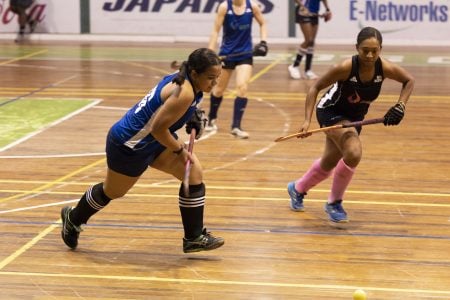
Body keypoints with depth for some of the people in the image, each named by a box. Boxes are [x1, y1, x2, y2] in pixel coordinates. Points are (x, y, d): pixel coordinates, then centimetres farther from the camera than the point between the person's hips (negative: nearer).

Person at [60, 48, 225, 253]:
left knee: (194, 173, -4)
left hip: (153, 141, 9)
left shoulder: (182, 79, -5)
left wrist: (192, 118, 5)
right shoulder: (184, 93, -32)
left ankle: (194, 238, 4)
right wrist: (179, 150, -18)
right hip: (129, 145, -9)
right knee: (112, 192, 15)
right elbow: (158, 128, -32)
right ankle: (73, 219, 44)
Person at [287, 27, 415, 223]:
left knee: (329, 164, 20)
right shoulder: (346, 68, -32)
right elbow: (316, 87, -21)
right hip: (330, 111, -5)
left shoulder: (385, 69, -23)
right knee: (354, 153, -28)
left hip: (354, 117, 5)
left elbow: (409, 81, -3)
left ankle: (298, 189, 50)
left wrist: (400, 106, -17)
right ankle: (334, 202, -5)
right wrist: (307, 120, -28)